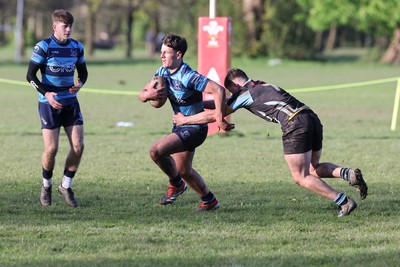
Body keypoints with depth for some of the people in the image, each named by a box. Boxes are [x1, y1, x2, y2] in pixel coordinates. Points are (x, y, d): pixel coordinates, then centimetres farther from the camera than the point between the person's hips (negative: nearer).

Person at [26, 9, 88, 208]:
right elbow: (30, 76, -10)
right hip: (49, 104, -4)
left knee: (78, 146, -6)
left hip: (70, 102, 4)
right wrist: (47, 94, -24)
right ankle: (46, 186, 17)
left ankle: (65, 187, 12)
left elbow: (83, 71, 15)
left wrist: (80, 84, -8)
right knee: (51, 149, -8)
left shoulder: (76, 47, 3)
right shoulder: (43, 47, -11)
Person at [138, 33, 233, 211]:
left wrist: (219, 118, -37)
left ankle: (176, 184, 3)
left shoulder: (188, 76, -26)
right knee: (184, 171, 19)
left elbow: (218, 90, -32)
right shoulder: (163, 72, 0)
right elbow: (141, 95, 5)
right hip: (180, 126, 9)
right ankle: (209, 200, 38)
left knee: (157, 151, -22)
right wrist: (148, 94, -19)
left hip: (194, 128, -9)